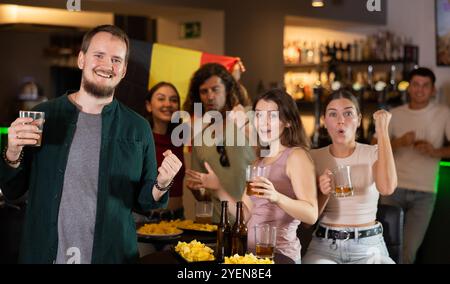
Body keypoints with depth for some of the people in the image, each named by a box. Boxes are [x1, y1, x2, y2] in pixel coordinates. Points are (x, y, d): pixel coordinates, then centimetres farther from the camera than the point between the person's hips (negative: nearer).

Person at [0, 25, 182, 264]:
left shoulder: (138, 128, -2)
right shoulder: (44, 116, -2)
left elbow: (143, 201, 4)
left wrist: (161, 185, -16)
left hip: (111, 255, 0)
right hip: (43, 254, 1)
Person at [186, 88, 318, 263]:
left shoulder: (296, 156, -6)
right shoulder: (258, 163, 15)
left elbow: (311, 215, -16)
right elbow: (246, 215, 11)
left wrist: (277, 197, -30)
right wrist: (219, 189, 3)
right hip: (250, 252, 6)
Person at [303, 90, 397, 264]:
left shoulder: (373, 154, 0)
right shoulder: (314, 157, 3)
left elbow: (387, 188, -24)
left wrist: (382, 131, -18)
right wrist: (323, 194, -20)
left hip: (369, 247, 0)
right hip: (325, 245, 0)